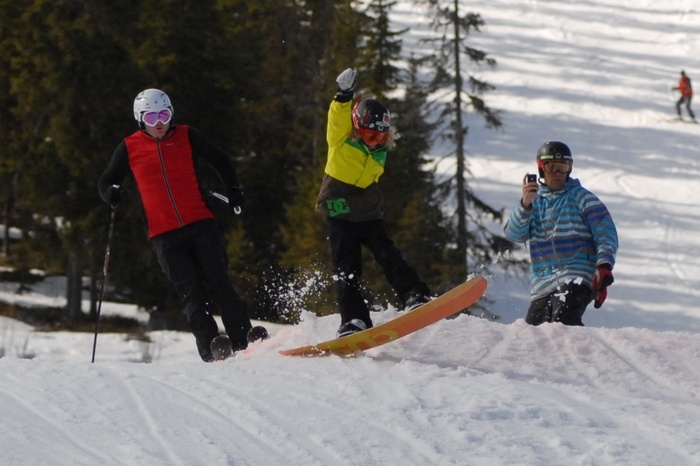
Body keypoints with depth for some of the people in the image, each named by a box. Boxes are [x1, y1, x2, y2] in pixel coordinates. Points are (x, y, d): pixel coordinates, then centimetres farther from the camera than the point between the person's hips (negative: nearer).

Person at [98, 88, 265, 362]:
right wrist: (111, 194, -8)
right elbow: (106, 182, 14)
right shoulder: (130, 148, 5)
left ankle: (243, 342, -6)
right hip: (164, 235, 0)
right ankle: (211, 348, -11)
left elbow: (220, 161, 17)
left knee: (219, 285, -7)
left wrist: (234, 191, 6)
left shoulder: (186, 136, 6)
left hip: (200, 225, 0)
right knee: (191, 294, -9)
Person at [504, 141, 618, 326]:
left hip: (576, 277, -5)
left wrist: (604, 267, -19)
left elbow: (606, 235, -1)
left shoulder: (581, 198, 7)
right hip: (542, 285, 5)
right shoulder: (534, 201, 18)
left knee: (563, 320, -31)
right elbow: (514, 235, 4)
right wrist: (525, 205, -14)